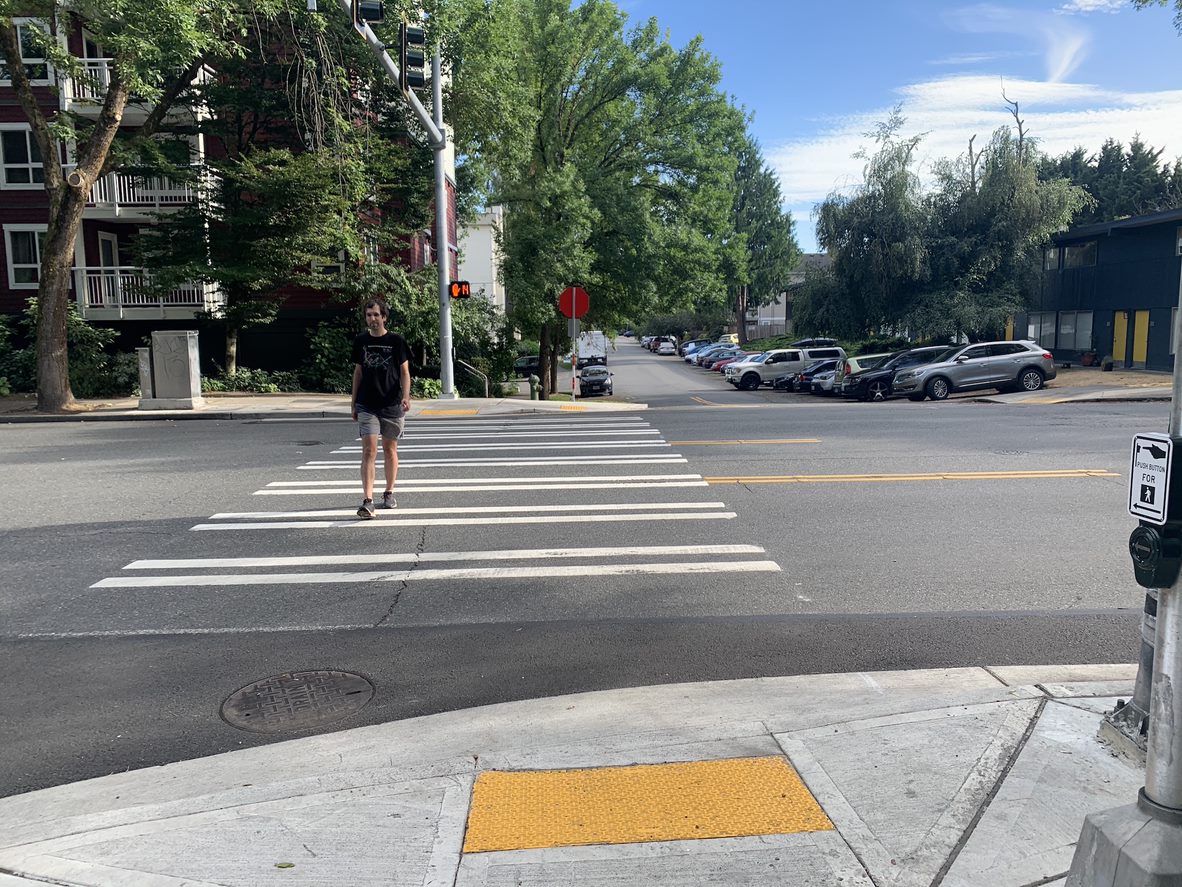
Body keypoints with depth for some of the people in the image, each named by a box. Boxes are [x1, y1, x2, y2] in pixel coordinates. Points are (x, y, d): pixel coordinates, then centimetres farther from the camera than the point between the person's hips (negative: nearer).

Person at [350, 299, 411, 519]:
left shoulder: (396, 341, -1)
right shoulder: (361, 341, 6)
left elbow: (404, 372, -1)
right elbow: (358, 373, 13)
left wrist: (405, 396, -17)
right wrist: (354, 404, 12)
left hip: (392, 404, -1)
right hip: (367, 406, 1)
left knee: (390, 449, 10)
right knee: (369, 451, -10)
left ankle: (389, 493, 28)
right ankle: (367, 502, -14)